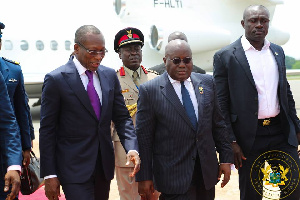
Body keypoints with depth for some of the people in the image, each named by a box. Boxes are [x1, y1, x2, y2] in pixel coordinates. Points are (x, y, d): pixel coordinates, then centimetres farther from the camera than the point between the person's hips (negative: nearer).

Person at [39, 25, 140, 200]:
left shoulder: (110, 75, 5)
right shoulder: (56, 79, -10)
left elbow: (122, 117, 7)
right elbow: (47, 130, -8)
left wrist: (132, 149, -11)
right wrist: (49, 175, -9)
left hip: (104, 164, 5)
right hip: (74, 168, -5)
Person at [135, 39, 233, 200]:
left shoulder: (207, 83, 7)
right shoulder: (150, 90, -5)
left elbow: (218, 124, 11)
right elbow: (144, 137, -5)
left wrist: (226, 158, 7)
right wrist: (144, 177, -7)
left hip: (207, 171, 4)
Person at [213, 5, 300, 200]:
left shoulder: (278, 52, 11)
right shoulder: (225, 57, -6)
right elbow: (221, 104, -6)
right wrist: (230, 141, -11)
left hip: (282, 132, 4)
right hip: (248, 137, -4)